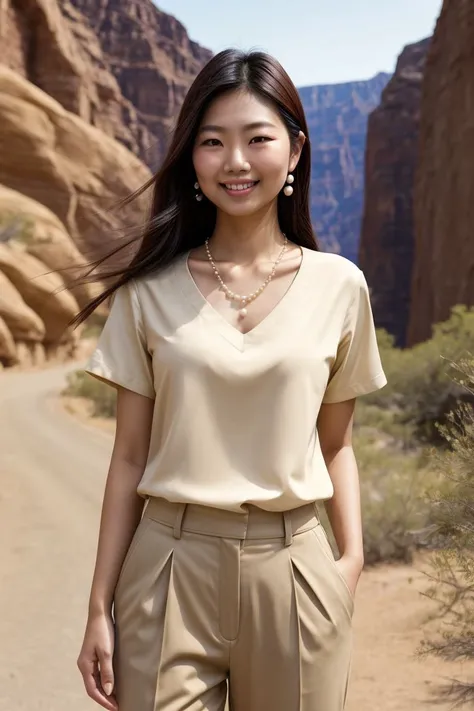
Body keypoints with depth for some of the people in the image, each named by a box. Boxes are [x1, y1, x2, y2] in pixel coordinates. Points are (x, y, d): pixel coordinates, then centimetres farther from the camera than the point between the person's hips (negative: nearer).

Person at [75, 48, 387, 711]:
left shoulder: (339, 286, 0)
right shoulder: (150, 291, -1)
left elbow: (336, 445, 8)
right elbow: (130, 457, 2)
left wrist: (352, 555, -6)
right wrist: (100, 606, 1)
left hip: (293, 566, 1)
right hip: (171, 564, 0)